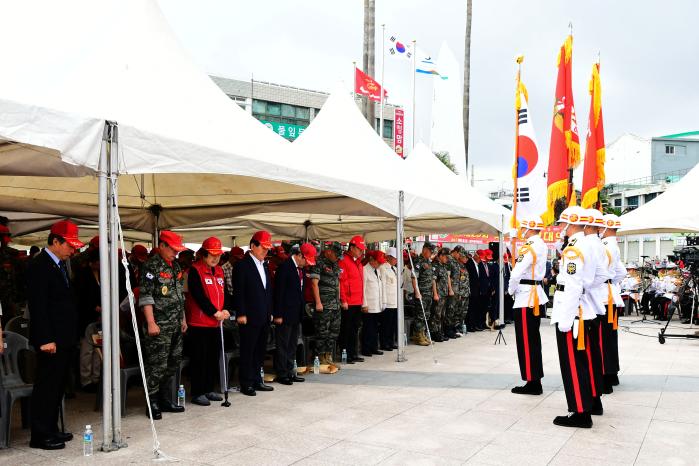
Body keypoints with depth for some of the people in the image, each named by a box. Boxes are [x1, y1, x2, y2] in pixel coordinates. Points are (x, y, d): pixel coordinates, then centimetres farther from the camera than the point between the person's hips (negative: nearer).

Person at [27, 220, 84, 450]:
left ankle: (51, 429, 26)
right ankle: (40, 436, 8)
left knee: (57, 385, 15)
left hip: (64, 337, 9)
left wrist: (71, 335, 15)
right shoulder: (39, 266, -14)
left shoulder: (60, 265, 14)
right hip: (50, 340, -9)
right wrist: (45, 339, -21)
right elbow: (38, 306, -19)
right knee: (46, 386, -1)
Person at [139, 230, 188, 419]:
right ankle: (153, 403, 8)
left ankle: (165, 399, 25)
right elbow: (145, 296, -15)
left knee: (173, 363, 14)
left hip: (176, 326, 9)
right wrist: (150, 323, -19)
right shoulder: (151, 266, -10)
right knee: (157, 365, -3)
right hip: (159, 326, -9)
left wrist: (183, 319, 20)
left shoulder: (176, 266, 15)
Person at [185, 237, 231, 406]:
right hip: (199, 323, -7)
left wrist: (225, 310, -5)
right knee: (199, 358, -1)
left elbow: (224, 292, 12)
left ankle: (209, 390, 24)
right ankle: (197, 393, 9)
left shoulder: (219, 271, 13)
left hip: (215, 322, 7)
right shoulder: (195, 270, -10)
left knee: (214, 357, 12)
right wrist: (215, 312, -16)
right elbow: (198, 295, -17)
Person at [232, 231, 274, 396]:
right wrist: (241, 314, -15)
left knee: (260, 351, 14)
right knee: (248, 351, 1)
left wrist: (270, 312, 14)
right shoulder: (242, 265, -9)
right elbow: (238, 292, -12)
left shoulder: (265, 266, 14)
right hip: (249, 318, -7)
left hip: (264, 317, 7)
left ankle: (257, 380, 24)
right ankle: (246, 384, 9)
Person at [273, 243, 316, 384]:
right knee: (283, 345, 1)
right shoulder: (284, 267, -15)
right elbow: (278, 291, -16)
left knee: (292, 345, 14)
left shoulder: (300, 268, 10)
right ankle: (281, 374, 9)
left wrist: (301, 311, 13)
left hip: (296, 314, 8)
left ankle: (289, 372, 22)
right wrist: (278, 314, -17)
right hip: (285, 314, -8)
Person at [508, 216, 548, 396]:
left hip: (525, 298, -9)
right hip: (537, 296, 9)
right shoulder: (542, 245, 12)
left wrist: (511, 290, -5)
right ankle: (536, 380, 22)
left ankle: (533, 382, 2)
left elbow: (516, 274, -22)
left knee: (526, 342, -3)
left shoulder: (529, 247, -17)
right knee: (534, 340, 14)